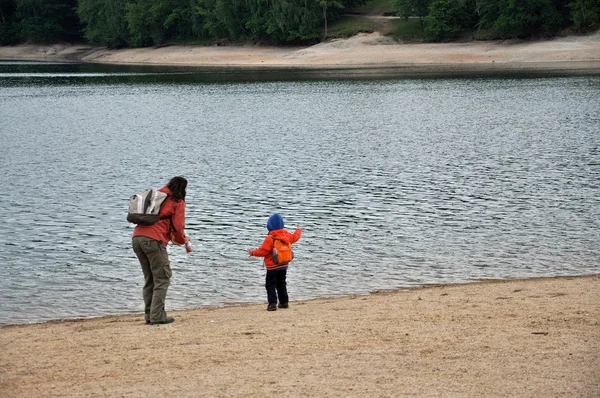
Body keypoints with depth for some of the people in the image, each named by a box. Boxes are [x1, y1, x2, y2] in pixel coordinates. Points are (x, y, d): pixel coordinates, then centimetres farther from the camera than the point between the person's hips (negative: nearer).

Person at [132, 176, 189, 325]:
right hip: (154, 240, -7)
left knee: (149, 279, 15)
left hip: (137, 237, 7)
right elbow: (178, 226, 0)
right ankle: (157, 317, -6)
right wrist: (182, 240, 20)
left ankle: (149, 316, 14)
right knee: (162, 279, 0)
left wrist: (171, 237, 35)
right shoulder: (178, 202, 5)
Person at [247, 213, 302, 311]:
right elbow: (294, 237, 23)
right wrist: (298, 231, 45)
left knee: (270, 285, -4)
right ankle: (284, 302, 22)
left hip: (272, 267, -7)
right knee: (281, 284, 19)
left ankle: (272, 303, -13)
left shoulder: (270, 238, -20)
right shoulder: (286, 235, 1)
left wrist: (253, 252, -4)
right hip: (284, 266, 7)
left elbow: (263, 251, -19)